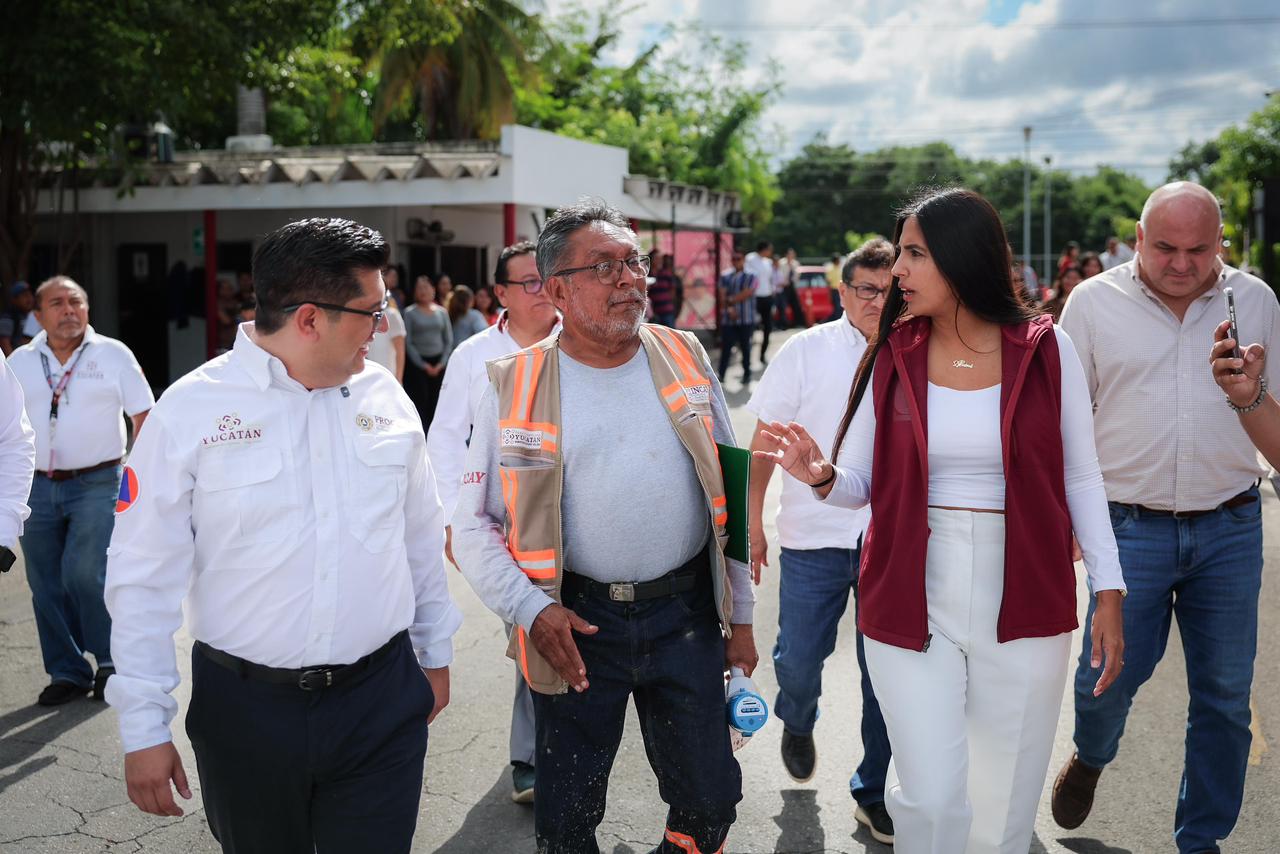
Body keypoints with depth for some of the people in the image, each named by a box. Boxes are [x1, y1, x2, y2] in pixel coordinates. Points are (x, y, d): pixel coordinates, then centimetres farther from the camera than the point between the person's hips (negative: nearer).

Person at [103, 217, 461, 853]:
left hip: (382, 704, 2)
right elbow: (144, 579, -6)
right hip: (245, 706, -2)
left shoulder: (385, 398, 3)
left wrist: (434, 653, 18)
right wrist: (144, 728, -6)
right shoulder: (189, 411, -8)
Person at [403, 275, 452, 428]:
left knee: (436, 402, 1)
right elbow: (407, 342, -3)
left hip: (439, 362, 3)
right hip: (417, 363, -3)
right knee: (420, 401, -7)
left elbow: (449, 340, 9)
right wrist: (423, 365, -8)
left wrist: (441, 363, -2)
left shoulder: (441, 312, 9)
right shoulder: (410, 312, 0)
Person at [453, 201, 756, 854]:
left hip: (686, 612, 2)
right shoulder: (514, 387, -4)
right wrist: (532, 610, -14)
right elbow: (472, 523, -1)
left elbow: (729, 496, 8)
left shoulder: (684, 359, 3)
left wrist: (741, 617, 9)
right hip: (575, 624, -1)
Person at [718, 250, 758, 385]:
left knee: (745, 347, 4)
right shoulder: (725, 277, 10)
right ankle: (721, 374, -2)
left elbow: (746, 294, -9)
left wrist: (730, 299, -5)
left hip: (746, 319, -2)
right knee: (725, 347, -3)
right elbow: (722, 296, 1)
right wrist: (729, 308, -14)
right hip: (728, 319, 2)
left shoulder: (750, 278, 3)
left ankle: (747, 375, 12)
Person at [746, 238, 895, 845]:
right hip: (813, 537, -1)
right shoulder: (806, 351, -2)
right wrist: (751, 523, 1)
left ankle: (873, 793, 24)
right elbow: (764, 445, 2)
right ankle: (797, 724, 43)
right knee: (798, 662, 7)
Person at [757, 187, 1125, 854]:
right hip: (913, 600, 0)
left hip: (1024, 603, 0)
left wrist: (1108, 590, -1)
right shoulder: (892, 356, 2)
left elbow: (1079, 477, 4)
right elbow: (859, 483, 4)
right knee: (932, 800, -4)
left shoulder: (1046, 350, -2)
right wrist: (821, 475, -18)